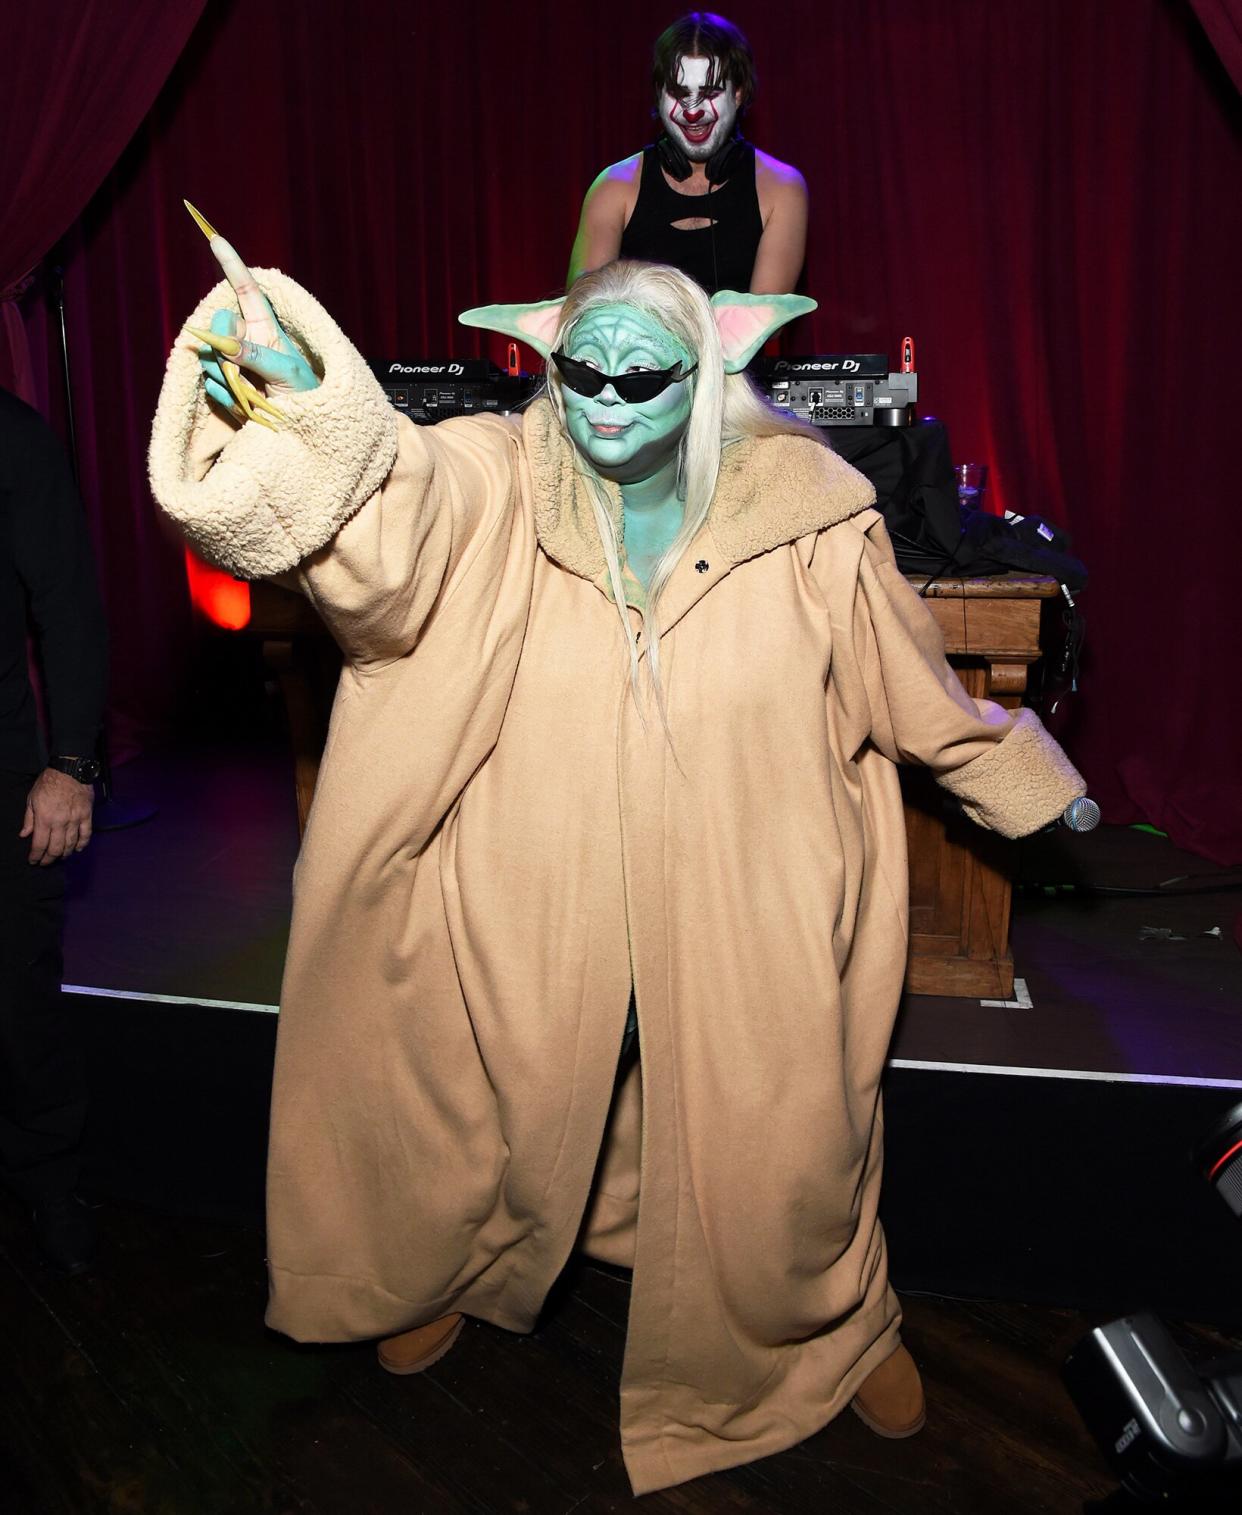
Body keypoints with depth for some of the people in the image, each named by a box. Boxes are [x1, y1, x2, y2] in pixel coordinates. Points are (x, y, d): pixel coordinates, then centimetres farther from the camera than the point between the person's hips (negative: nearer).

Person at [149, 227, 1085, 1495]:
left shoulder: (802, 513, -8)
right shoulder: (497, 488, -10)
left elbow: (910, 679, 5)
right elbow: (389, 497, -33)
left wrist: (1025, 786, 16)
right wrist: (300, 391, -54)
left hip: (744, 919, 0)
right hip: (530, 908, 1)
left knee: (781, 1143, 15)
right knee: (504, 1106, 21)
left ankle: (837, 1322, 50)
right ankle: (461, 1262, 57)